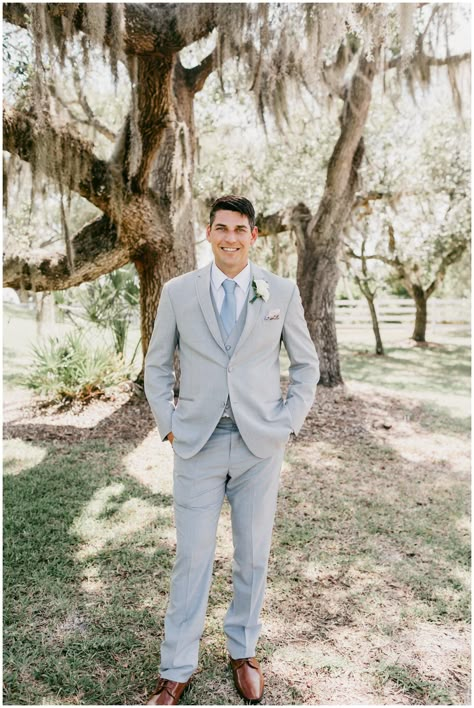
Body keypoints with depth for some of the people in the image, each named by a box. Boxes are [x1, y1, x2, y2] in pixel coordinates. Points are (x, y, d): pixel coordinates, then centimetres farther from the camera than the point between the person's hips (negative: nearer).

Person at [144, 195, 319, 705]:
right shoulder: (177, 292, 1)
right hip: (197, 445, 0)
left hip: (260, 445, 1)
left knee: (253, 556, 13)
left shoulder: (282, 293, 1)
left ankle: (243, 650, 36)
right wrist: (169, 426, 1)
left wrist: (288, 423, 0)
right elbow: (157, 366, 9)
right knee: (191, 558, 7)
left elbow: (306, 364, 9)